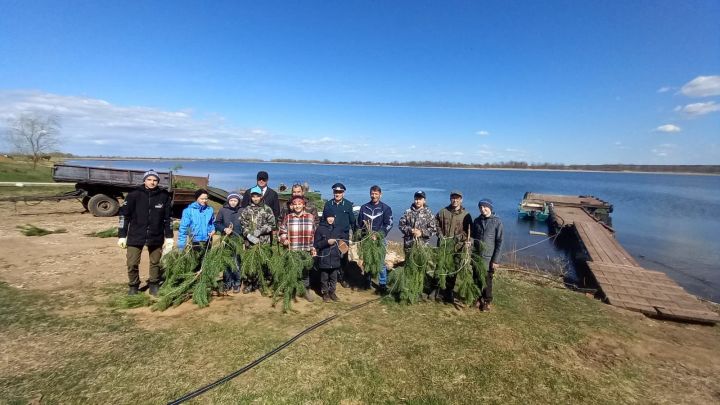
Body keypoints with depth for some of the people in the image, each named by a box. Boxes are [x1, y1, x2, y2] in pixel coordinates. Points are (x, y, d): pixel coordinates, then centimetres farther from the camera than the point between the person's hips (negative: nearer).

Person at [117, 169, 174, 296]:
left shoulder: (164, 196, -2)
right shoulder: (134, 195, -7)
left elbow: (168, 218, 4)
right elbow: (124, 215, -1)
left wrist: (169, 237, 4)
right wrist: (122, 235, -2)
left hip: (156, 236, 1)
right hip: (135, 236, -1)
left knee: (155, 262, 12)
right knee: (132, 263, 4)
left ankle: (154, 284, 30)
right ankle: (133, 285, 26)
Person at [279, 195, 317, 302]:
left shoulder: (310, 217, 2)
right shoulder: (287, 218, 0)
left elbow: (314, 235, 8)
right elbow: (282, 232, 6)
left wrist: (313, 248, 6)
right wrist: (284, 240, -14)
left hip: (306, 251, 1)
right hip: (291, 251, 0)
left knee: (305, 271, 11)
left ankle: (306, 289, 29)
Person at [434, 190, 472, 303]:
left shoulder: (466, 215, -1)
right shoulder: (443, 212, 4)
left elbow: (468, 231, 1)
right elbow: (437, 224, 10)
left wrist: (459, 237, -13)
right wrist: (440, 235, -3)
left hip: (457, 247, -1)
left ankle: (449, 292, 21)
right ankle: (436, 290, 19)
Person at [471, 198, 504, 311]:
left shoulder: (497, 222, -7)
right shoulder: (477, 220, 5)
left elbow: (499, 242, -7)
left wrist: (495, 260, -10)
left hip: (488, 257, -3)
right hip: (476, 255, 3)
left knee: (487, 281, 7)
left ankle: (487, 301, 24)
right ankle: (479, 298, 27)